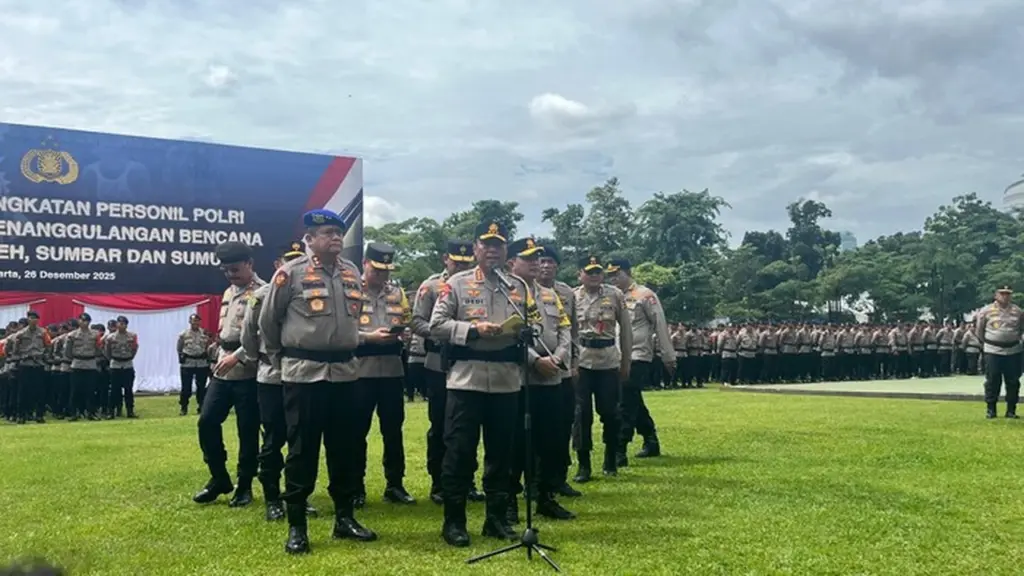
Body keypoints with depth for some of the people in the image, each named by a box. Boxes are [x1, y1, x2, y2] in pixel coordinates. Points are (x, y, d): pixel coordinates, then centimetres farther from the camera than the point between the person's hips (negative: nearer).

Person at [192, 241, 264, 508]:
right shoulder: (228, 293, 18)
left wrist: (237, 357, -21)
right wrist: (220, 357, 19)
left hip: (248, 371, -8)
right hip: (223, 370, 8)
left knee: (247, 430, 0)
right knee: (207, 421, 4)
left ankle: (244, 486, 13)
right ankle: (219, 478, 19)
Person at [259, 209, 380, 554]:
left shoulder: (352, 273, 10)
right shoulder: (291, 273, -6)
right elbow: (268, 322, 2)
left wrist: (368, 338, 12)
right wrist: (281, 358, 9)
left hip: (345, 371, 5)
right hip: (304, 373, -5)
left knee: (345, 446, 10)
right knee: (302, 449, 1)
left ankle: (345, 516, 22)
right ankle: (296, 525, 10)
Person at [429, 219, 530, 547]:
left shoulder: (519, 287, 12)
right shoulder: (456, 284, 1)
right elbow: (436, 326, -5)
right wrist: (473, 329, -16)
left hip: (506, 380, 4)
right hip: (466, 378, -3)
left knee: (501, 451, 10)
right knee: (459, 451, 0)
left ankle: (497, 518, 21)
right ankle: (454, 521, 11)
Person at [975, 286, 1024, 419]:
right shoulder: (986, 311, -2)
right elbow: (978, 329, 7)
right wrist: (985, 342, 10)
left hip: (1013, 351, 2)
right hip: (993, 351, -2)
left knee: (1013, 382, 5)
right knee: (992, 381, 0)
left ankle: (1011, 410, 14)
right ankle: (990, 409, 8)